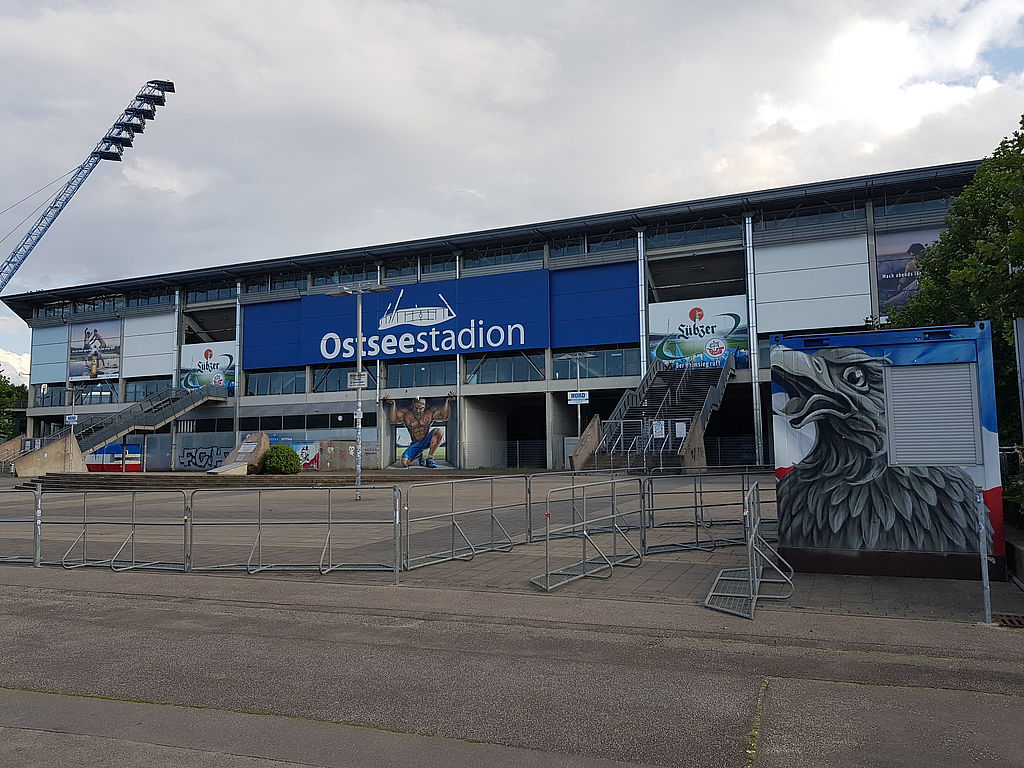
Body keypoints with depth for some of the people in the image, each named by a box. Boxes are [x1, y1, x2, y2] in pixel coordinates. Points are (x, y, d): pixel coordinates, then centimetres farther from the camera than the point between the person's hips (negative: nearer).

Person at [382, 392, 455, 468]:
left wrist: (447, 401, -21)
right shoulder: (405, 414, -4)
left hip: (426, 441, 0)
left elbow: (444, 415, -12)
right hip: (415, 445, 0)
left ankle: (430, 458, -18)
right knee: (404, 463, -21)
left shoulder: (430, 413, -4)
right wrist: (393, 404, -21)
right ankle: (419, 456, 17)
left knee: (439, 431, -30)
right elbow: (392, 419, -14)